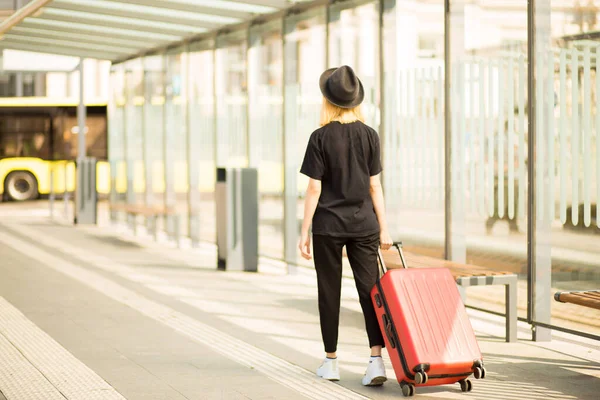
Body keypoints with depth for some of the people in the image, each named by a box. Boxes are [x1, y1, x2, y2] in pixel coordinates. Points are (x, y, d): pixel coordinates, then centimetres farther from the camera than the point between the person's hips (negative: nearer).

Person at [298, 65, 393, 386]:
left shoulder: (321, 138, -8)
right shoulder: (369, 135, 1)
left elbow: (314, 189, -8)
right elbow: (375, 186, 3)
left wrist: (304, 232, -3)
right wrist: (383, 227, 9)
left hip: (328, 224, -2)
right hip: (363, 224, 2)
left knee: (329, 292, 9)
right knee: (369, 289, 1)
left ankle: (331, 362, 16)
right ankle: (376, 359, -12)